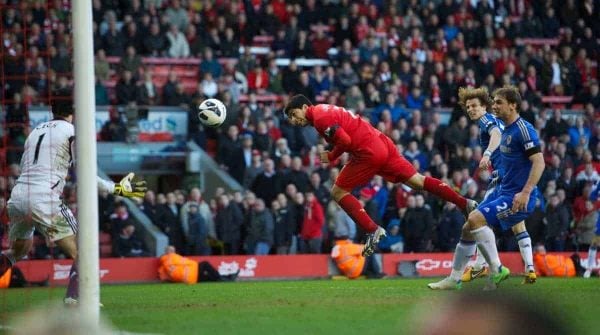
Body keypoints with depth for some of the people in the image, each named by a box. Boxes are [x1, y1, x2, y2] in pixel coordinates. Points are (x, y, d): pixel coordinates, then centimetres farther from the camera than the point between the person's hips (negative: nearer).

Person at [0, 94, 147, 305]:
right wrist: (117, 189, 1)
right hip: (44, 199, -7)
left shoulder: (36, 131, 21)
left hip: (17, 195, 7)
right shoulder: (72, 132, 1)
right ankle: (74, 300, -14)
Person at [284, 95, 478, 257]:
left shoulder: (320, 117, -10)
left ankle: (373, 231, -6)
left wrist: (331, 157, -2)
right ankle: (465, 204, 9)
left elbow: (345, 140, -18)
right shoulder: (325, 111, 20)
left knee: (338, 192, -1)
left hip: (369, 152, -10)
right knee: (417, 181, 11)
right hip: (382, 143, 10)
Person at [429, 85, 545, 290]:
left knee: (475, 219, -24)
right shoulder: (506, 130, 13)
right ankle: (454, 279, 20)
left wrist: (526, 192, -30)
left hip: (518, 197, -10)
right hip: (503, 191, 10)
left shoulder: (524, 129, -15)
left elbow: (539, 162, -23)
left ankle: (496, 270, -15)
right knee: (468, 227, 9)